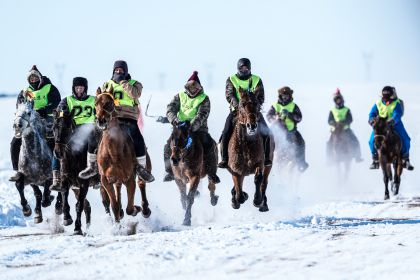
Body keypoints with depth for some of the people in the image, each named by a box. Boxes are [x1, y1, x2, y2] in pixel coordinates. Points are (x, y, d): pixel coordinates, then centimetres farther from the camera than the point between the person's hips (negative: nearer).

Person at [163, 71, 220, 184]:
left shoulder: (204, 99, 1)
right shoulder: (180, 96, 9)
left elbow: (202, 115, -14)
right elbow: (170, 109, -4)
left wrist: (192, 126, -32)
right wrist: (174, 119, -27)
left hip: (198, 129, -2)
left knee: (209, 145, -25)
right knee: (168, 146, -18)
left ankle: (211, 173, -13)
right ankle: (170, 172, -1)